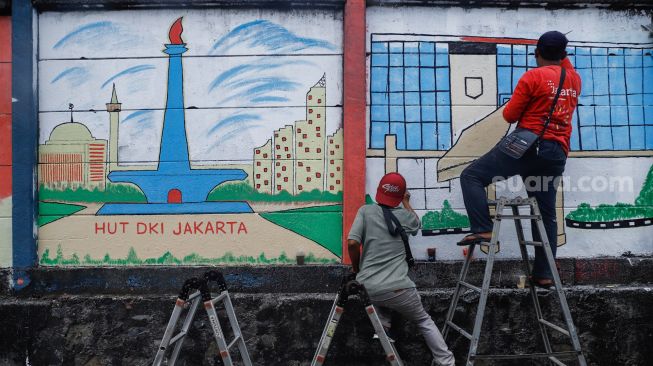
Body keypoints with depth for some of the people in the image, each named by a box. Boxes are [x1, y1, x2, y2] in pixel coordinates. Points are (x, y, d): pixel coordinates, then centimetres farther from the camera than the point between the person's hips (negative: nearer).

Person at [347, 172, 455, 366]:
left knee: (381, 327, 27)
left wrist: (356, 269, 8)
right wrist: (406, 202, 49)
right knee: (424, 322, 20)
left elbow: (352, 243, -8)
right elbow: (416, 223, 34)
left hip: (367, 289, 1)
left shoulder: (366, 211, 4)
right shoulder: (404, 215, 8)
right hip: (397, 288, 0)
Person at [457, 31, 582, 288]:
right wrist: (561, 54, 50)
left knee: (471, 176, -2)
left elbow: (509, 115, -3)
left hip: (529, 145, -7)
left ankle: (482, 230, -16)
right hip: (557, 153, 7)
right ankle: (544, 274, 14)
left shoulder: (533, 77, -5)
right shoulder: (574, 79, 14)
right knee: (547, 214, 11)